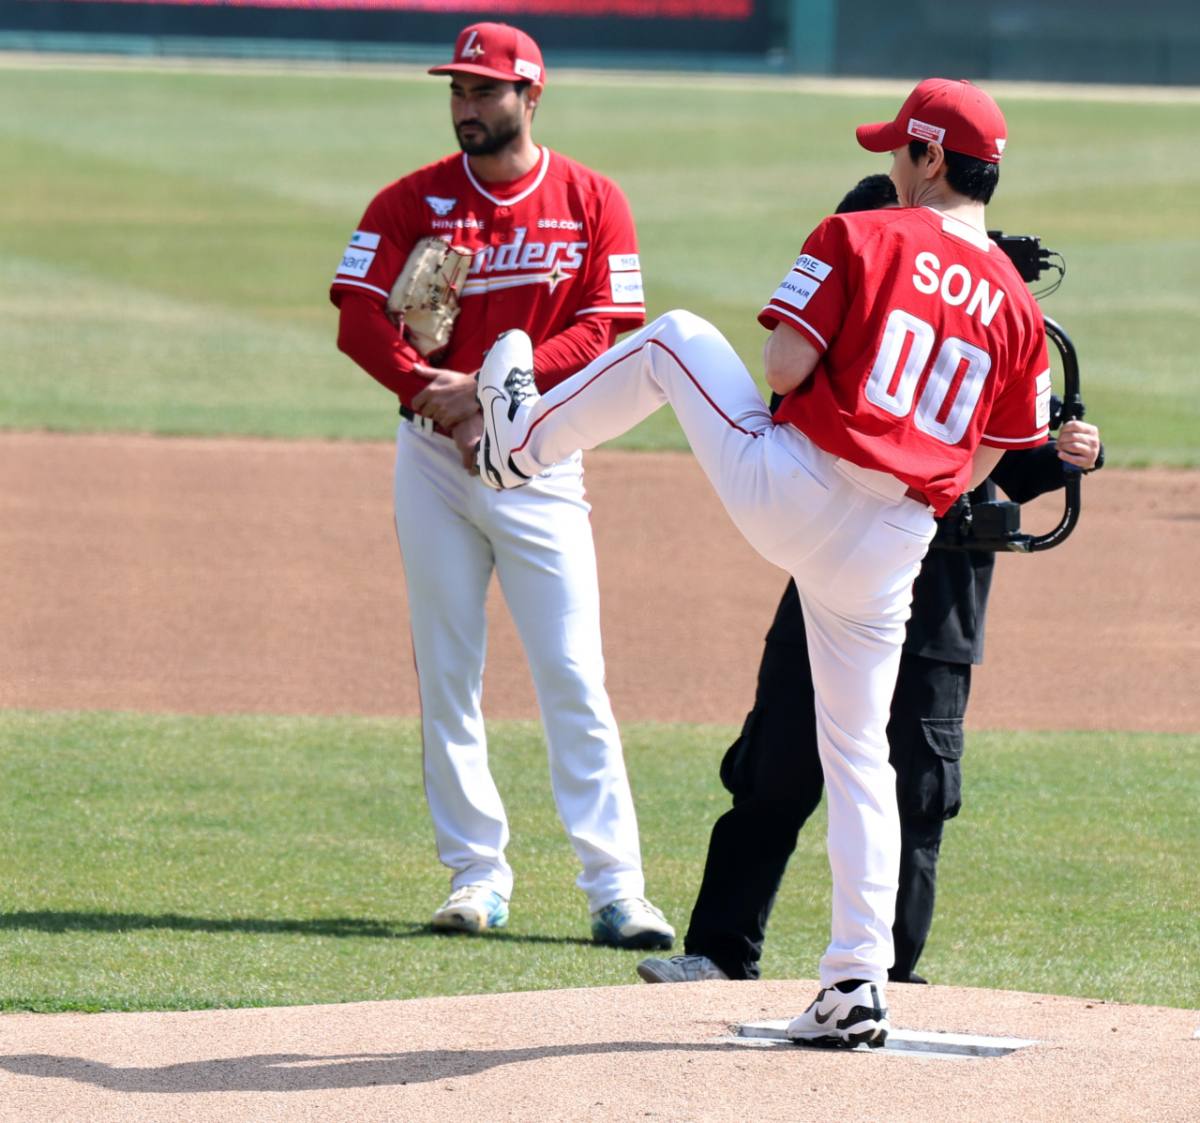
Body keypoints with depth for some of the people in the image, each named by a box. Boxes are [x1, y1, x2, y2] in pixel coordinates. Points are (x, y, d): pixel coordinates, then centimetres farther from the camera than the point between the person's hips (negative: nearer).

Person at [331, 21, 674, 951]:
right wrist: (444, 401, -19)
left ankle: (615, 887, -7)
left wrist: (491, 385, -17)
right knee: (447, 674, 2)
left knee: (574, 678, -6)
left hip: (541, 459, -2)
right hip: (435, 456, 2)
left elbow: (605, 331, -7)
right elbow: (359, 318, -5)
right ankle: (478, 875, 10)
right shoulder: (413, 202, 4)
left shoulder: (593, 203, 1)